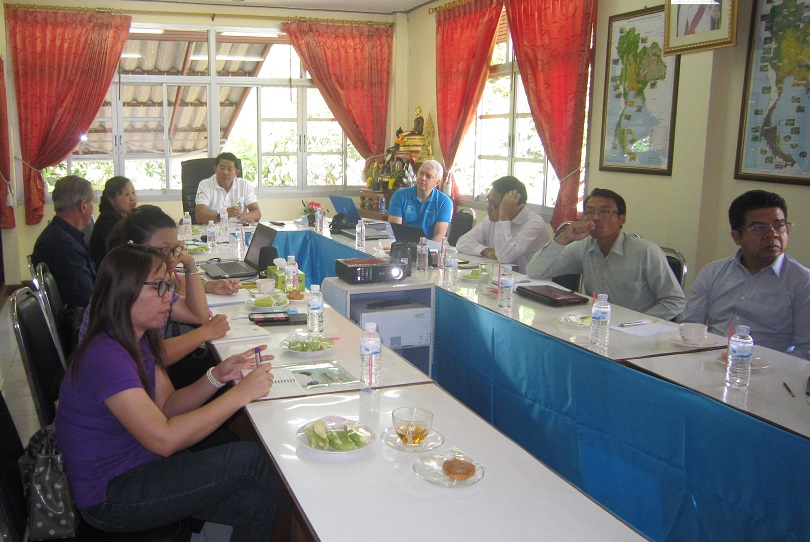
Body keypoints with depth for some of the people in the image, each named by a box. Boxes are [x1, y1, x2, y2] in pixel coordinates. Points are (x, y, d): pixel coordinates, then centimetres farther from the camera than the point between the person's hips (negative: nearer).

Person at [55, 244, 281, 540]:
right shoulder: (106, 357, -25)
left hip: (138, 467, 8)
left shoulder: (138, 341, 6)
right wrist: (240, 393, -25)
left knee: (254, 502, -11)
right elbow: (164, 438, -29)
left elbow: (167, 406, 8)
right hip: (109, 498, -8)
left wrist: (217, 376, -9)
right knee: (249, 459, -16)